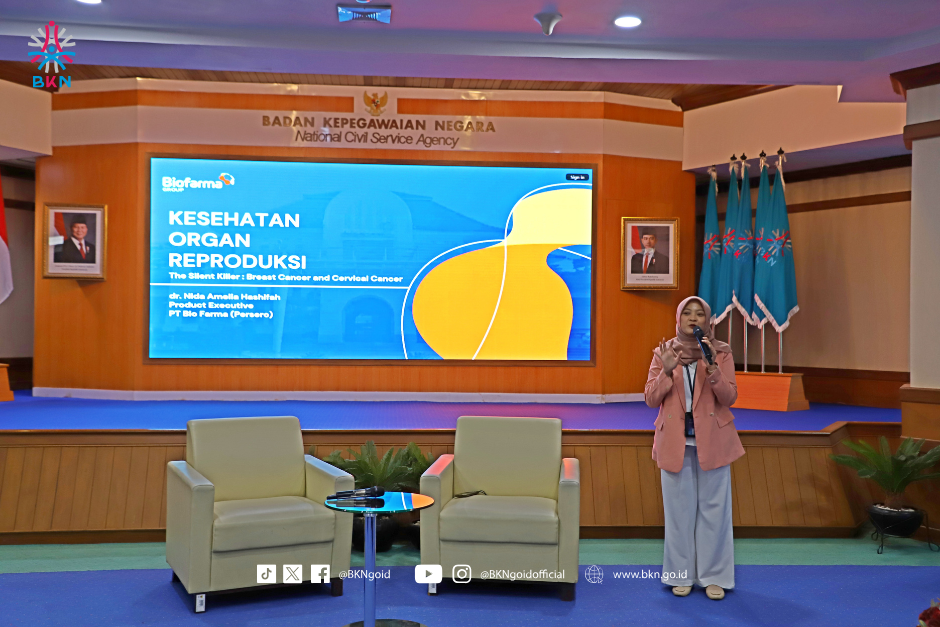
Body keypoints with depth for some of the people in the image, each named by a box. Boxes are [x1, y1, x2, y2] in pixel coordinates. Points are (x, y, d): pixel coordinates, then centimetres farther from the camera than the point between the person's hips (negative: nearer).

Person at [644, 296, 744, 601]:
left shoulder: (721, 352, 0)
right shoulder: (663, 352, 3)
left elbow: (729, 397, -7)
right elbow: (651, 399, -2)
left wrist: (712, 368, -22)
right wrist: (667, 371, -17)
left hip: (712, 441, -1)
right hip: (675, 441, 1)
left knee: (714, 508, 3)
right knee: (679, 509, 6)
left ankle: (714, 575, 15)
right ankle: (681, 574, 18)